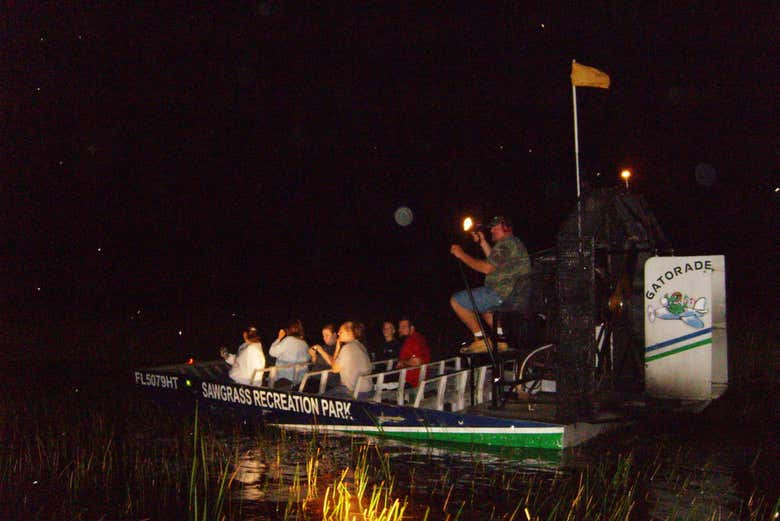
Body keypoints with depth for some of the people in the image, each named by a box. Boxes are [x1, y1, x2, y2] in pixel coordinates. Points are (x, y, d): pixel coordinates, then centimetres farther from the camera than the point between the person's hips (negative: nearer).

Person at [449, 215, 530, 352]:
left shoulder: (505, 243, -14)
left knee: (456, 301, -8)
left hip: (505, 294, -11)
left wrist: (461, 254, -12)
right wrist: (483, 242, 25)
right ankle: (502, 340, 26)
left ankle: (480, 340, -7)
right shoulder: (515, 242, 20)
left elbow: (486, 268, -20)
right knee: (483, 304, 38)